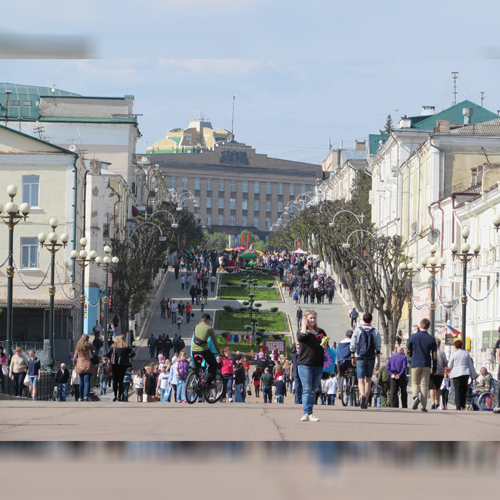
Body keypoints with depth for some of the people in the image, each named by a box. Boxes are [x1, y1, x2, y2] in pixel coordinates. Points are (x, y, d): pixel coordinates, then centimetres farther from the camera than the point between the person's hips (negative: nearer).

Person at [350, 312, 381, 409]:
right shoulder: (375, 331, 1)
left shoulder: (357, 330, -1)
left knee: (361, 380, -5)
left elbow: (353, 346, 3)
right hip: (371, 358, 2)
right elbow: (378, 348, -1)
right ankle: (365, 401, 16)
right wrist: (378, 362, 1)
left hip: (360, 358, -2)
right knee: (368, 380, 15)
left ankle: (362, 395, -34)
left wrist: (353, 358, 15)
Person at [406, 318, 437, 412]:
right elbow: (434, 355, -1)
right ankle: (424, 406, 2)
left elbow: (408, 350, 5)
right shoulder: (431, 339, -2)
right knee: (424, 385, 5)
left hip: (415, 363, 0)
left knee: (415, 383, 11)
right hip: (426, 364, 0)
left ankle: (416, 397, -17)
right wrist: (434, 368, 8)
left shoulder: (413, 336, -3)